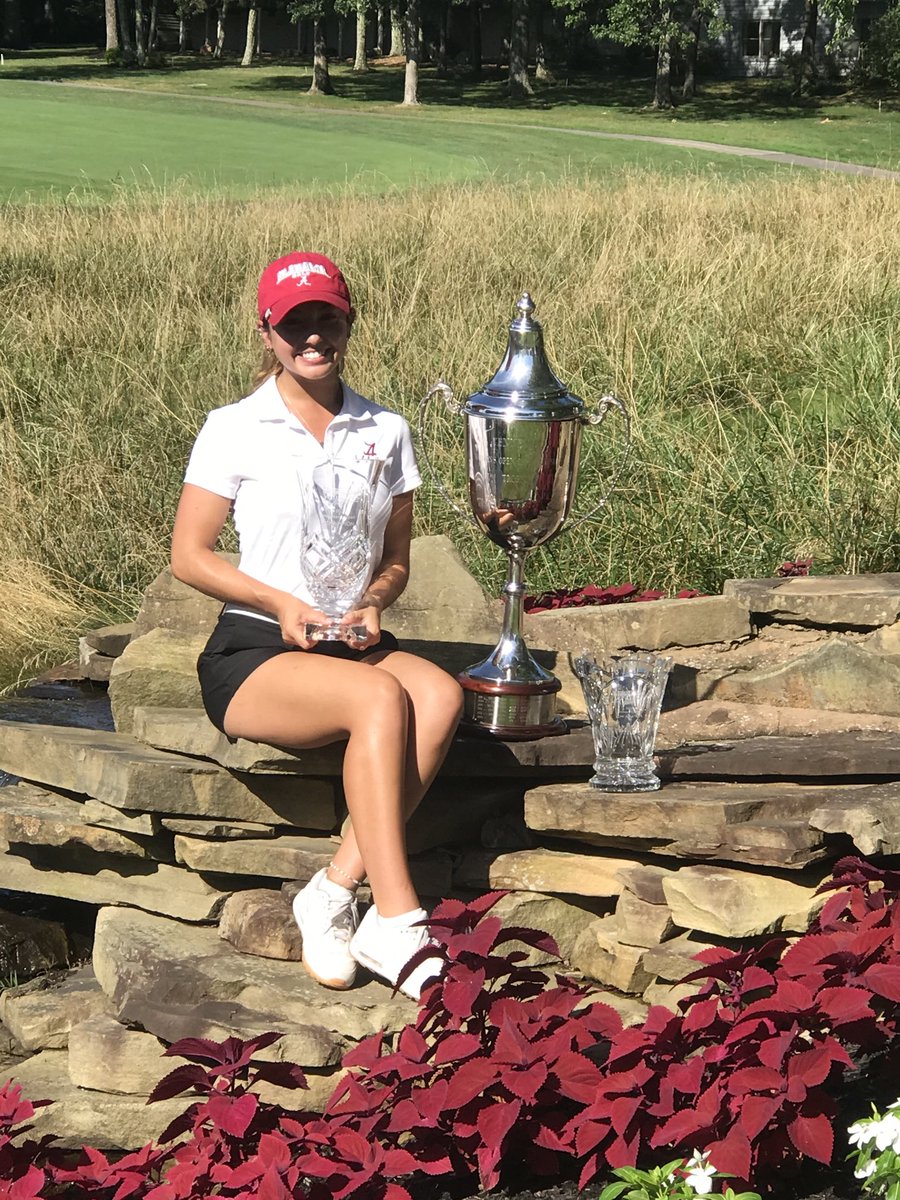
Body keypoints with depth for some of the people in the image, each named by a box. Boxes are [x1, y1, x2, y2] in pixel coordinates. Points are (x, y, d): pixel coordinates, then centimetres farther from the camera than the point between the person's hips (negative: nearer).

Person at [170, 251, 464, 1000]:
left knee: (441, 697, -30)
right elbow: (189, 555, -1)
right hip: (252, 654, -4)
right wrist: (284, 605, -14)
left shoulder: (385, 432, 10)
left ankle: (336, 892, -27)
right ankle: (396, 925, -35)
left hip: (352, 644, 4)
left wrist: (374, 602, -9)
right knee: (380, 699, -34)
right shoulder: (235, 430, 0)